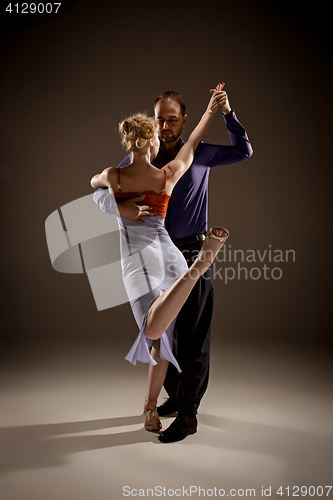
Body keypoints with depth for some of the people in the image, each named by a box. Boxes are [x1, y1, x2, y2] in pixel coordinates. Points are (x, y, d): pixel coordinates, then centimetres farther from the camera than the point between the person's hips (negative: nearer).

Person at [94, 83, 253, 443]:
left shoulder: (199, 154, 3)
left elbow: (244, 151, 15)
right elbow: (100, 191, 0)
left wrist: (226, 112, 2)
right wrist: (121, 206, -23)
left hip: (194, 254, -3)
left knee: (192, 336, -2)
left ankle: (188, 413, 6)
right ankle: (175, 396, 32)